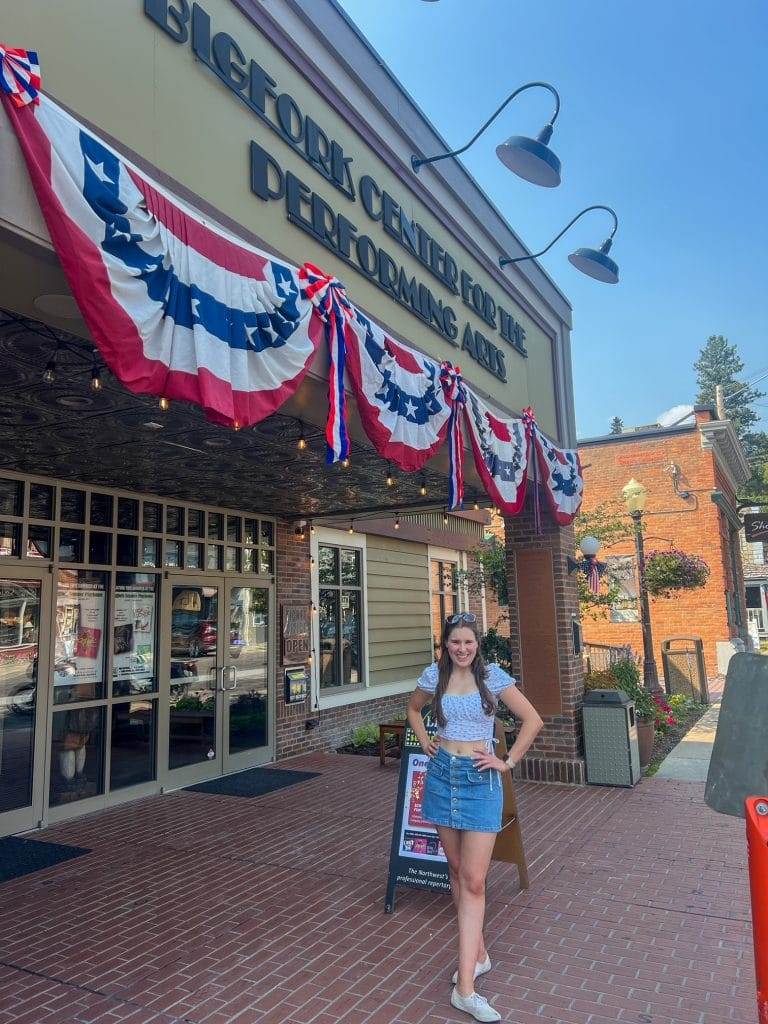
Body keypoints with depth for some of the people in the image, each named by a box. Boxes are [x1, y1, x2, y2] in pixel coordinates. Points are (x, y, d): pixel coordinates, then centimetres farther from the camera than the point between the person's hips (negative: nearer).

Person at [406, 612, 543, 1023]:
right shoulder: (434, 675, 0)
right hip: (442, 774, 3)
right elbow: (413, 708, 20)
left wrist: (508, 761, -5)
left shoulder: (492, 676, -8)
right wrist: (424, 741, 7)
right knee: (457, 871, 14)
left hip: (480, 779, -3)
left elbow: (532, 720, -3)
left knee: (473, 880, -5)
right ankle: (478, 954, 32)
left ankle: (464, 986, 0)